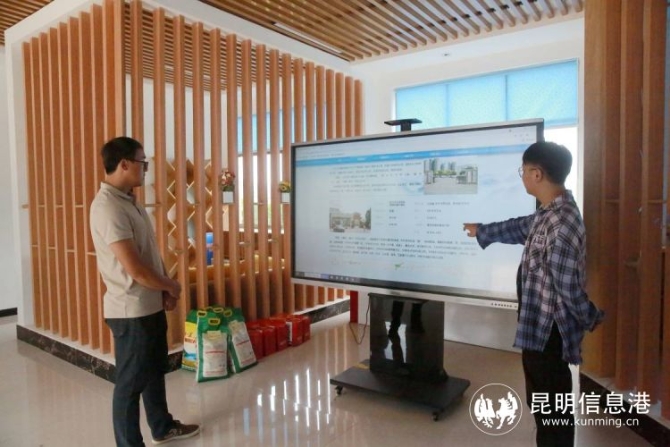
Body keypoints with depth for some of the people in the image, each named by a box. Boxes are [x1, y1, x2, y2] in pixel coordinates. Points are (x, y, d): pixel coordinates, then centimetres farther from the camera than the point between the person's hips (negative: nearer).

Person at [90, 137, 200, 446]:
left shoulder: (130, 201, 9)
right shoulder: (108, 207, -22)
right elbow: (135, 269, -26)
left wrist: (164, 290, 3)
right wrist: (171, 286, -9)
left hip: (151, 305, 10)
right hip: (131, 311, -10)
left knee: (155, 370, 23)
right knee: (131, 381, 6)